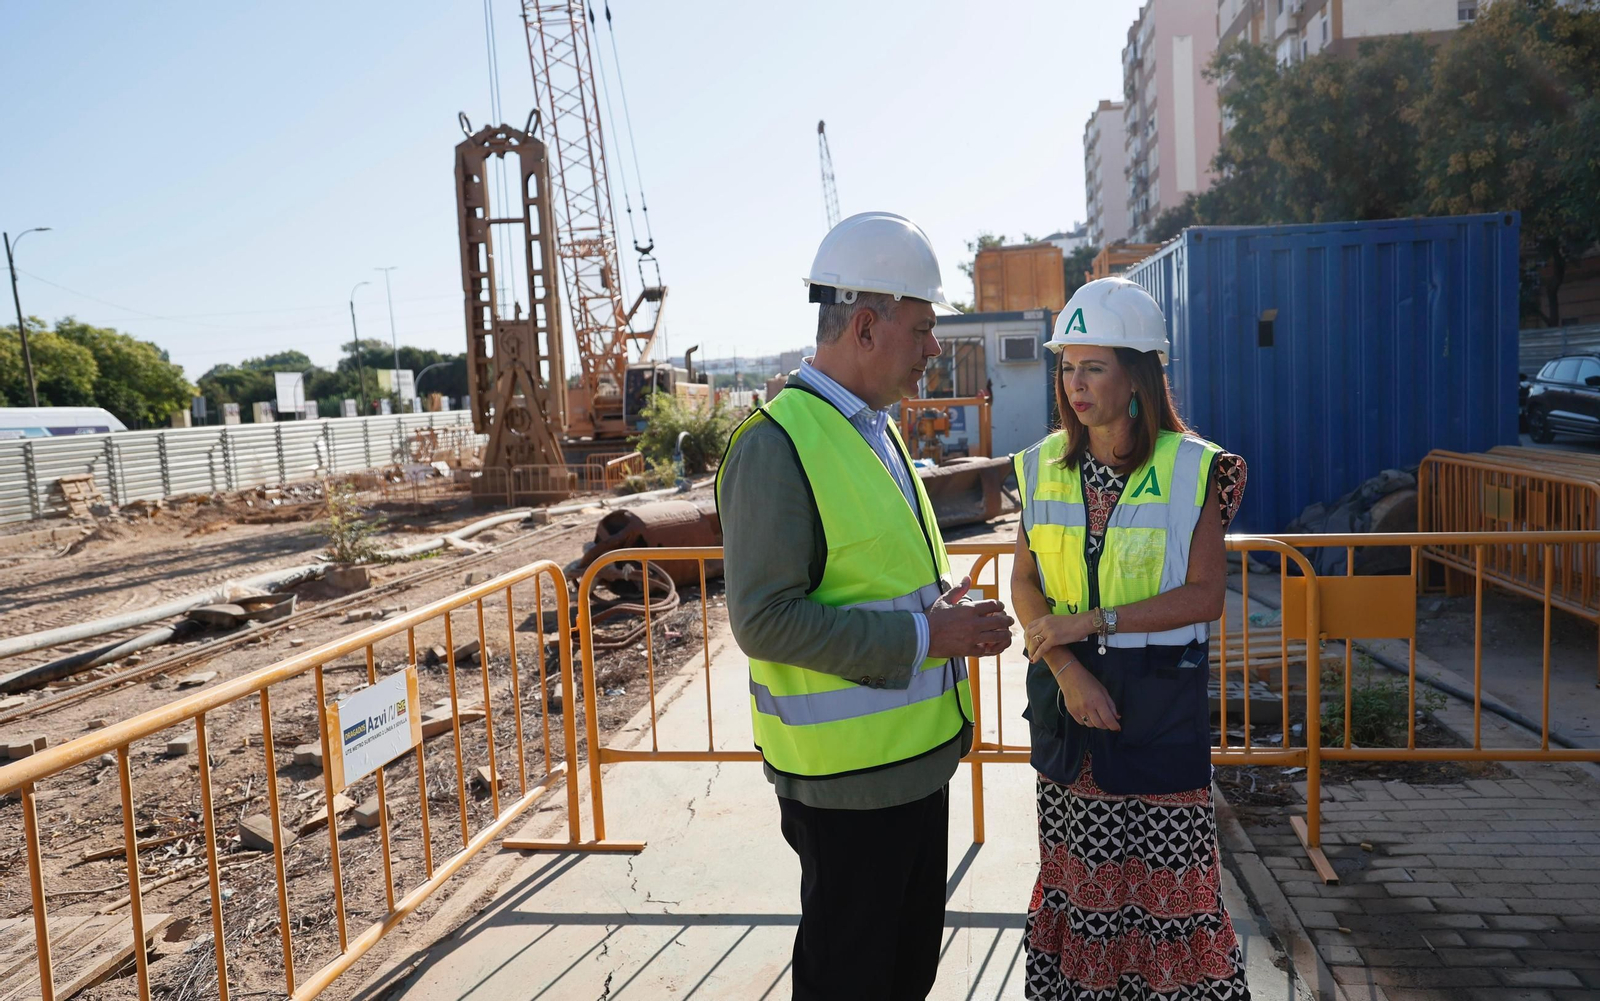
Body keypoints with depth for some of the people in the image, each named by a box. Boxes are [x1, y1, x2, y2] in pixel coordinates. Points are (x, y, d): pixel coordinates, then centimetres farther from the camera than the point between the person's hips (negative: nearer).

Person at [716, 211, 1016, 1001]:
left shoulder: (874, 427, 11)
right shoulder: (778, 444, -19)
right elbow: (765, 619, -24)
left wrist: (945, 609, 5)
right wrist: (924, 636, -23)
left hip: (916, 756, 9)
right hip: (847, 774, -9)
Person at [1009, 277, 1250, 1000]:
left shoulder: (1191, 469, -7)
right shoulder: (1045, 466, 3)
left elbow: (1205, 595, -11)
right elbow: (1024, 584, 2)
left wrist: (1091, 622, -18)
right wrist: (1069, 670, -12)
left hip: (1160, 692, -3)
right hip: (1066, 688, 3)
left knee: (1168, 874, 4)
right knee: (1077, 868, 12)